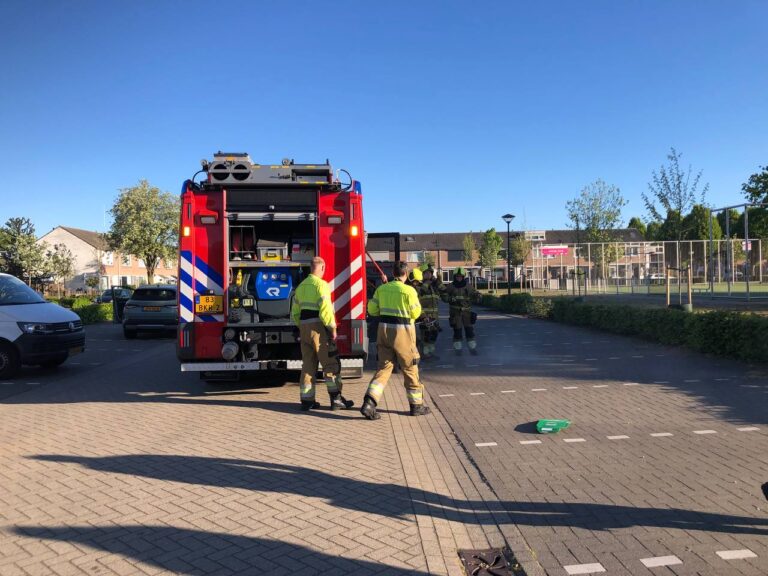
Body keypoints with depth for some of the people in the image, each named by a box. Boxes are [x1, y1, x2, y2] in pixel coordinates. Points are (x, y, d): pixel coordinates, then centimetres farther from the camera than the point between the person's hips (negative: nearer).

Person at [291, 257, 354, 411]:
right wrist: (333, 328, -12)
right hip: (319, 328, -7)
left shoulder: (301, 286, 14)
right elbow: (325, 309, -20)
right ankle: (336, 399, -1)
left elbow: (295, 312, 17)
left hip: (304, 327, 7)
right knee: (331, 363, -1)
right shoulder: (321, 284, -10)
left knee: (308, 364, 11)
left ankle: (307, 400, 14)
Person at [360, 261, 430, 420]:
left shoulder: (382, 288, 4)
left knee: (384, 367, 9)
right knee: (410, 368, 10)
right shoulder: (408, 290, -11)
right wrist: (416, 300, 10)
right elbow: (416, 313, -7)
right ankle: (416, 405, 21)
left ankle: (369, 403, -4)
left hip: (384, 329, 5)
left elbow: (372, 309, 7)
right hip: (402, 330, -4)